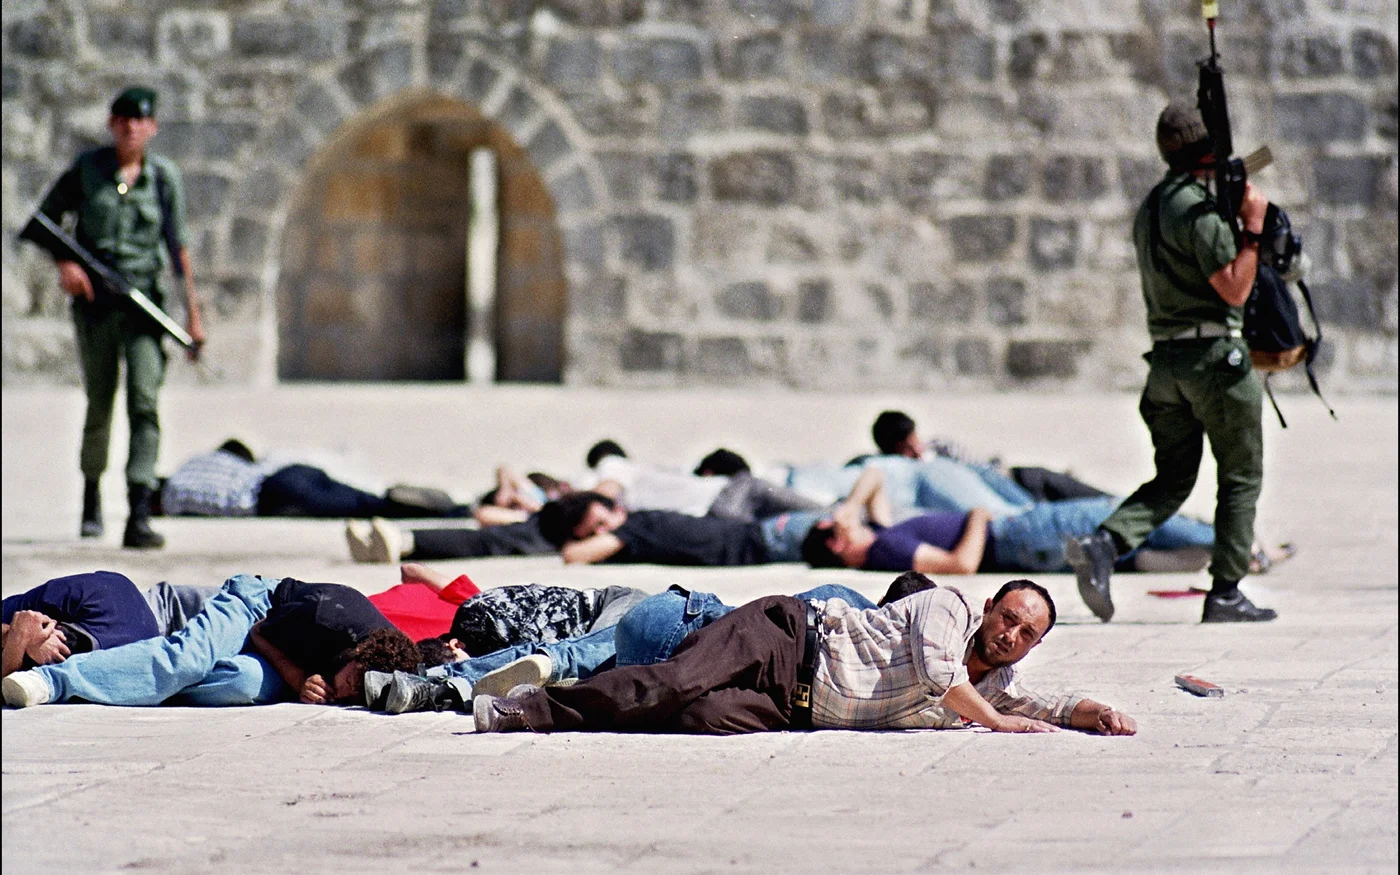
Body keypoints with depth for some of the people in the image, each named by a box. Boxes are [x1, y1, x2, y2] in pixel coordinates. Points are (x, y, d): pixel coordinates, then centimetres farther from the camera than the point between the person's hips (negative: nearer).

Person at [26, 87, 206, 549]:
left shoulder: (164, 176, 2)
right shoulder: (87, 169, 1)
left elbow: (177, 244, 6)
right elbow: (47, 216, 9)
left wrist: (192, 308, 2)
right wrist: (64, 263, -7)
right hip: (95, 299, 0)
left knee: (145, 402, -14)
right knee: (99, 405, 8)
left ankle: (139, 517, -21)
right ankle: (91, 491, 37)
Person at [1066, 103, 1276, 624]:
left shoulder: (1150, 208, 14)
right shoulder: (1199, 209, -15)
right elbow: (1234, 289, -18)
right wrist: (1253, 226, -12)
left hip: (1165, 358, 8)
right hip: (1214, 352, -8)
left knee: (1172, 479, 11)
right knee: (1241, 478, 4)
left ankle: (1103, 542, -12)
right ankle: (1225, 593, 2)